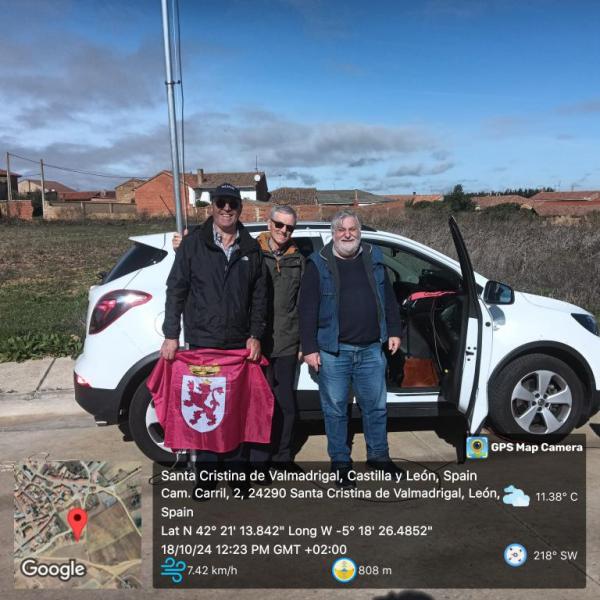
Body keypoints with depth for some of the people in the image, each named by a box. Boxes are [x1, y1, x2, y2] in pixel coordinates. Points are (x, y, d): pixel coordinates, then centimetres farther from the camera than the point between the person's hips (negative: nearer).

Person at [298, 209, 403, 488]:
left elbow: (388, 298, 14)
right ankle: (340, 462, 25)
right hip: (333, 350, -3)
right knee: (335, 409, 7)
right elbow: (307, 309, -7)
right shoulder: (319, 264, -4)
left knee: (376, 406, 14)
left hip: (371, 349, 4)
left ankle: (379, 456, 33)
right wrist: (309, 348, -11)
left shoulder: (373, 258, 8)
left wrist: (394, 331, 10)